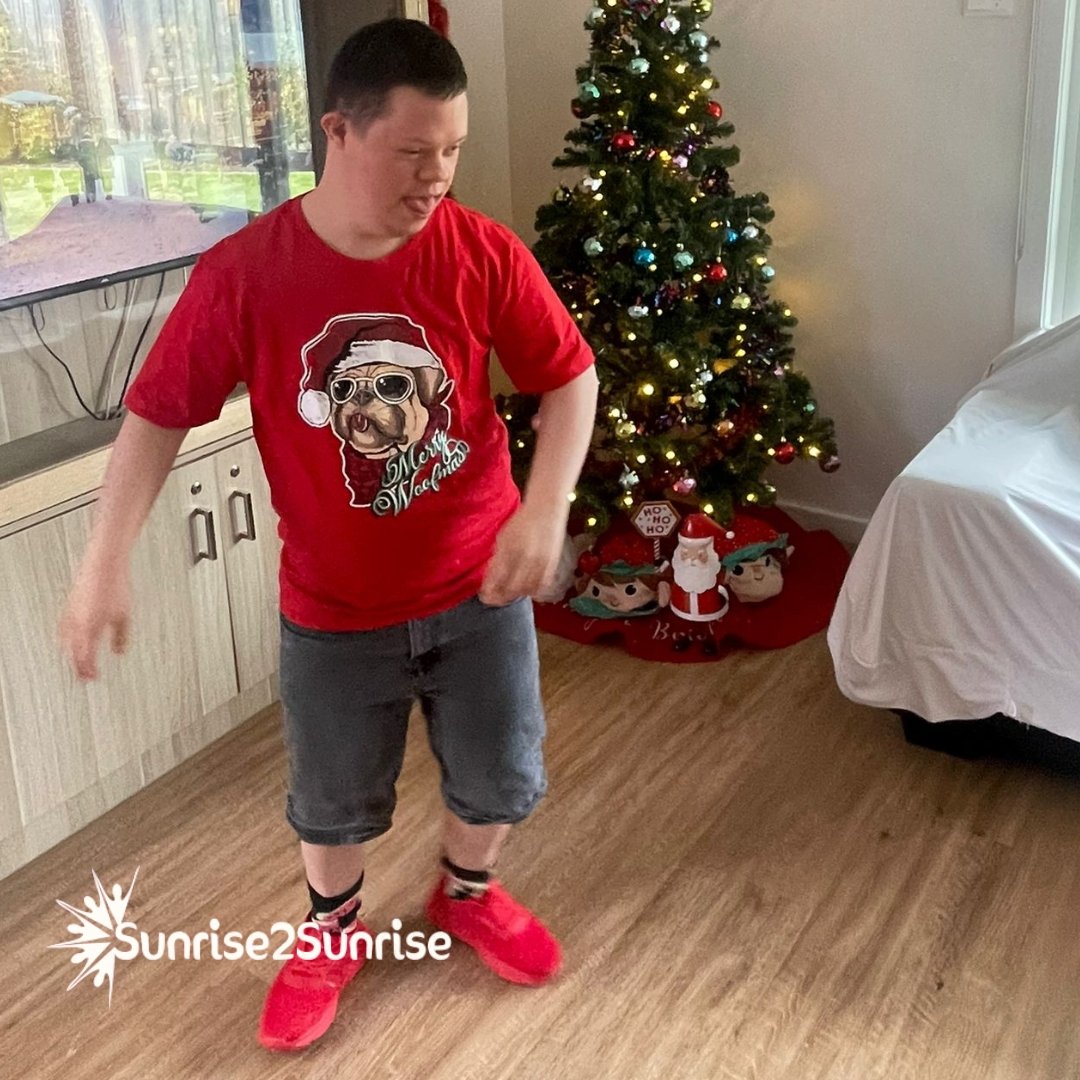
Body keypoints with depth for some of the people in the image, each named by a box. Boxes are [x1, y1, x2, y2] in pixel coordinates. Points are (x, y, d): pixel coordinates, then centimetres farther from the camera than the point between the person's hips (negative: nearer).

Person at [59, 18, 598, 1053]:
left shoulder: (485, 253, -14)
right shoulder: (241, 271, -17)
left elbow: (570, 377, -6)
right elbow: (158, 416, -9)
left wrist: (544, 511, -21)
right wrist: (103, 564, -15)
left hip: (477, 587, 1)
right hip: (334, 608, -1)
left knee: (502, 775, 18)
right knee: (332, 797, 18)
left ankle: (466, 893, 50)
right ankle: (331, 934, 49)